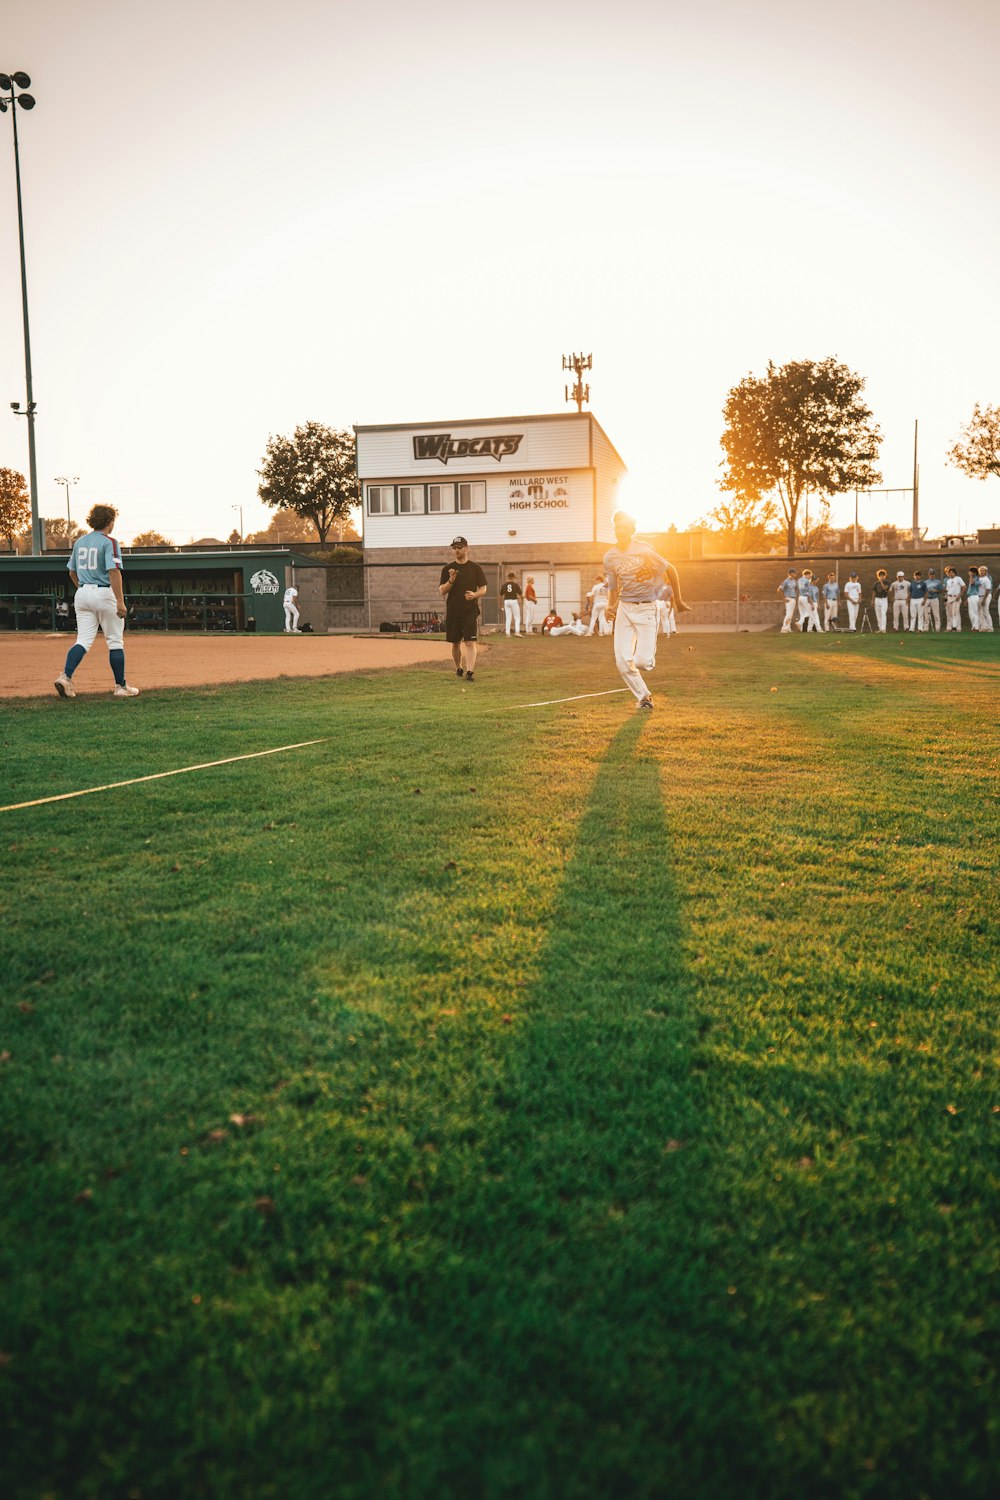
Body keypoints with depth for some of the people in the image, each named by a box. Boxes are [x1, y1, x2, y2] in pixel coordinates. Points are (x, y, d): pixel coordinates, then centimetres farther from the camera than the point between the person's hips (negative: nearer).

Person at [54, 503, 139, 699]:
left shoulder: (79, 541, 11)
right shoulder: (109, 542, -10)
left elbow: (72, 572, 17)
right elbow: (114, 572, -20)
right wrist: (120, 601, -24)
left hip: (82, 594, 6)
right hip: (105, 593, -6)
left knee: (84, 640, 5)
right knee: (115, 642, 4)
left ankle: (66, 676, -15)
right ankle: (121, 686, 9)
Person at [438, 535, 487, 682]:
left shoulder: (475, 568, 3)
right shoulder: (447, 569, 6)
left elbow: (483, 589, 5)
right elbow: (441, 591, 2)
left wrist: (475, 594, -16)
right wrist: (451, 580, -16)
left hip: (470, 611, -2)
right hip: (452, 612, 2)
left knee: (470, 642, -12)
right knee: (455, 643, 11)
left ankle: (469, 672, -16)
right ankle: (458, 669, 30)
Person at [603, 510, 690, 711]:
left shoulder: (643, 549, -10)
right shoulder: (610, 557, 3)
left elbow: (670, 570, -1)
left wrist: (678, 600, 5)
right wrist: (612, 607, -7)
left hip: (646, 609, -4)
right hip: (624, 609, 4)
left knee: (642, 661, -14)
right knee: (623, 662, -5)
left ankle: (648, 657, 25)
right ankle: (643, 697, 15)